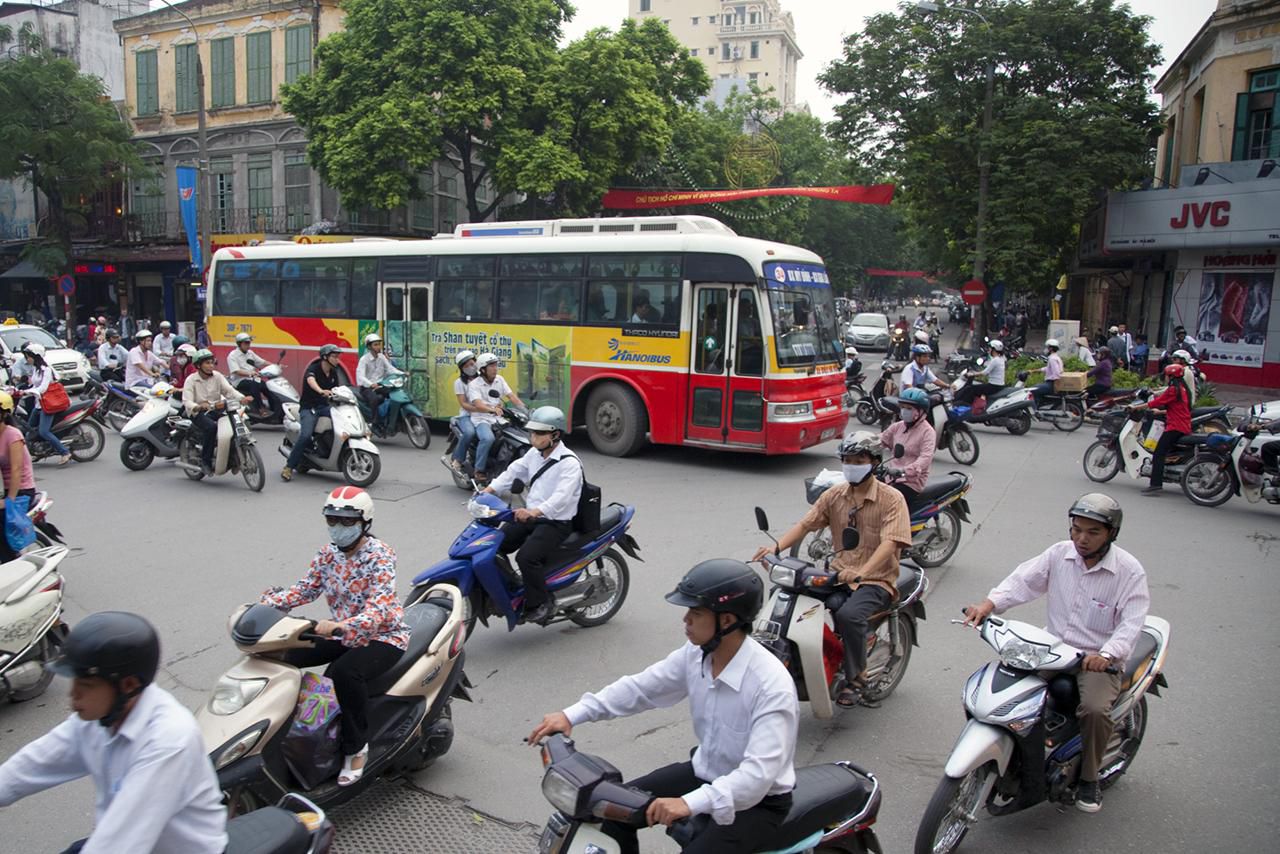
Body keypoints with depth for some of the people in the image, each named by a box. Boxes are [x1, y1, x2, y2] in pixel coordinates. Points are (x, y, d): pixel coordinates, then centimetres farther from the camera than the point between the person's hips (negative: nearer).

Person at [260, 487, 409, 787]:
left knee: (345, 672, -35)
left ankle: (356, 746, -14)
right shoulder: (328, 553, 1)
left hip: (383, 636, -7)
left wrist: (339, 627, -46)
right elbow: (307, 588, 6)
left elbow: (380, 610, -31)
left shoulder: (380, 555, -21)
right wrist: (268, 602, -11)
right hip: (342, 634, 8)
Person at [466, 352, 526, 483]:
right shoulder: (474, 384, -8)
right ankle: (479, 470, -19)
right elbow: (478, 405, -23)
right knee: (488, 438, -36)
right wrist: (492, 410, -44)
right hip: (481, 419, -6)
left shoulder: (499, 379, 11)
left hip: (498, 419, 6)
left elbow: (511, 395, 4)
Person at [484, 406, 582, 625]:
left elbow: (561, 497, -30)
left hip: (556, 522, -8)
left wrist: (534, 512, -45)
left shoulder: (569, 463, -18)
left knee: (527, 557, -28)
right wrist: (488, 490, -6)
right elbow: (513, 472, 9)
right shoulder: (534, 454, 9)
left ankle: (542, 603, -8)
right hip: (530, 515, 8)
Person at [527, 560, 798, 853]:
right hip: (703, 772, 7)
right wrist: (572, 715, -9)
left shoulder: (772, 685, -31)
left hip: (759, 800, -7)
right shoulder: (696, 653, -9)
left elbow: (760, 772, -37)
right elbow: (640, 688, 0)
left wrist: (690, 803, -49)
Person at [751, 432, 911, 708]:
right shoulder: (834, 495, 9)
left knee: (849, 614, -33)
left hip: (876, 580, -5)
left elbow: (890, 542, -20)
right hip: (838, 574, 5)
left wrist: (861, 572, -38)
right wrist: (775, 547, -18)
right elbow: (806, 524, 1)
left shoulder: (892, 498, -7)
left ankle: (856, 678, -9)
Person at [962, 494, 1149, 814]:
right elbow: (1023, 580, -4)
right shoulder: (1059, 554, 2)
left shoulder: (1129, 571, -9)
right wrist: (989, 603, -23)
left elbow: (1131, 623, -15)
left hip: (1099, 659, -3)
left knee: (1095, 709, -29)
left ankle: (1088, 778, -1)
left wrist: (1106, 655, -34)